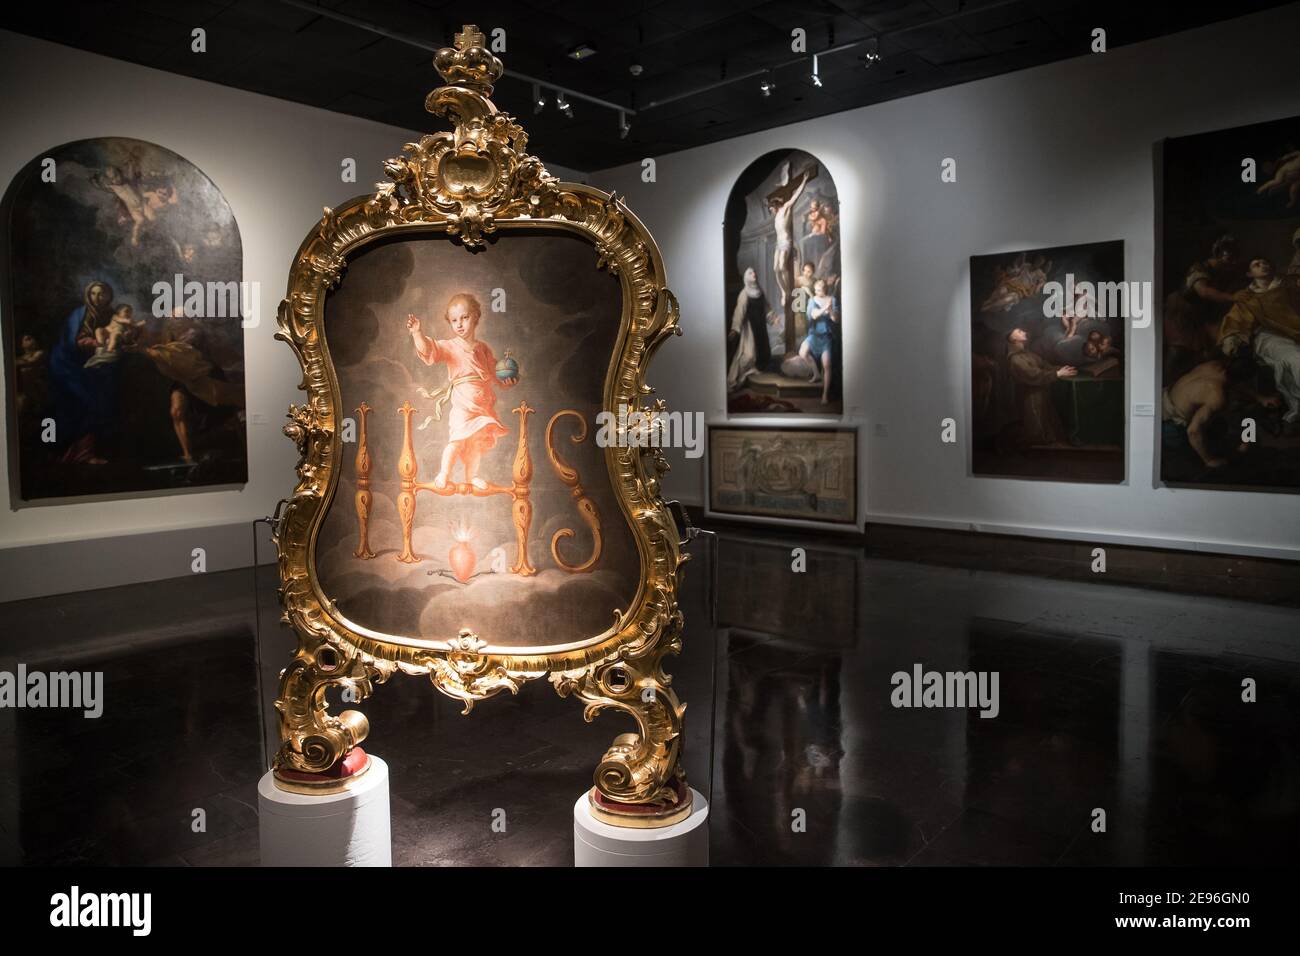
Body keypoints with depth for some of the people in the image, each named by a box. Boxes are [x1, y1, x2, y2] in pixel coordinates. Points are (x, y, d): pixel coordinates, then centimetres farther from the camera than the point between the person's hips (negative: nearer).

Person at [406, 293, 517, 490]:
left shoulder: (484, 348, 10)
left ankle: (472, 475, 30)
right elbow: (429, 350, -24)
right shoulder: (449, 346, -6)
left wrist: (505, 380, 2)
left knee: (478, 441, 14)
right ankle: (444, 474, 4)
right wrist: (417, 333, -41)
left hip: (483, 404, 5)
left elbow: (492, 372, 20)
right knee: (457, 441, -13)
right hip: (462, 404, -5)